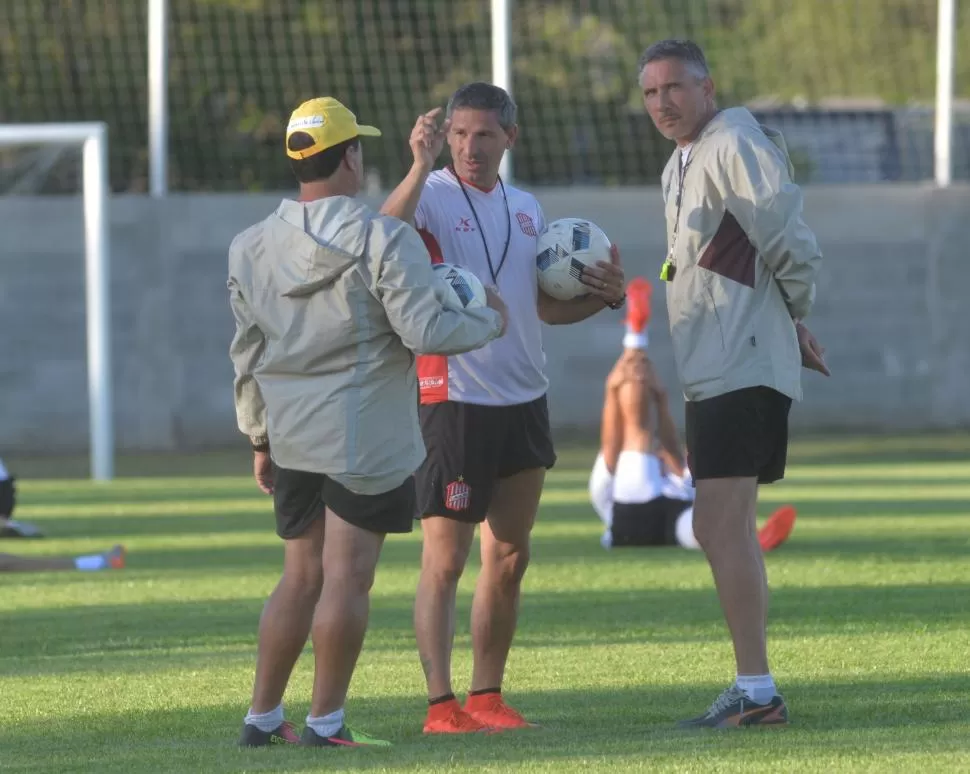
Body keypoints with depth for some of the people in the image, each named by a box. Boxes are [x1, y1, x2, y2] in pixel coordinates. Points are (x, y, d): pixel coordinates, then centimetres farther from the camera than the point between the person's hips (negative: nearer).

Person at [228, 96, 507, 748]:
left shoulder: (251, 248, 7)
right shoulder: (383, 239, -12)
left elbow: (247, 353, 14)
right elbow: (425, 330, -16)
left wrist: (260, 437, 23)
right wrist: (489, 322, 3)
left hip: (292, 438, 6)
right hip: (365, 435, -6)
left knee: (302, 576, 15)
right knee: (347, 575, -2)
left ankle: (263, 717, 17)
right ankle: (326, 721, -1)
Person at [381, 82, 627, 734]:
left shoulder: (526, 209, 12)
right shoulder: (432, 194, -8)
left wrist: (604, 296, 5)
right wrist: (422, 165, -40)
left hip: (524, 399, 7)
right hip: (455, 402, -7)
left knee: (509, 558, 9)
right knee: (445, 560, -7)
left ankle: (486, 697, 17)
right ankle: (441, 705, -8)